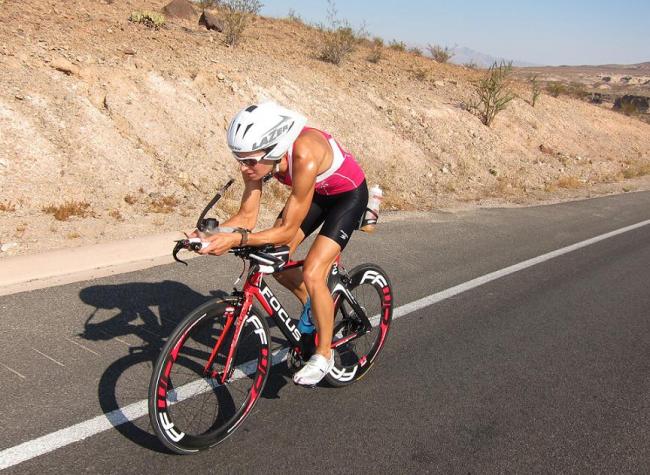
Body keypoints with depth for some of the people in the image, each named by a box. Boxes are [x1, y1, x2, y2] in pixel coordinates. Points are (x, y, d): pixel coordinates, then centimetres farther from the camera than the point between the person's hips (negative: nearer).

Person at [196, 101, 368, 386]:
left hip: (348, 194, -7)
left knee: (311, 273, -18)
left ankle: (324, 355, 2)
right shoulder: (258, 156, -22)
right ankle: (310, 304, 26)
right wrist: (211, 234, -32)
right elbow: (247, 216, -16)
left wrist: (237, 239, -46)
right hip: (315, 192, 7)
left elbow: (288, 230, -36)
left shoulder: (305, 157, -41)